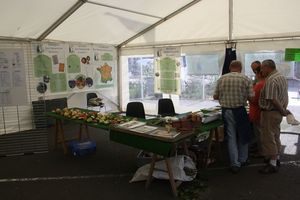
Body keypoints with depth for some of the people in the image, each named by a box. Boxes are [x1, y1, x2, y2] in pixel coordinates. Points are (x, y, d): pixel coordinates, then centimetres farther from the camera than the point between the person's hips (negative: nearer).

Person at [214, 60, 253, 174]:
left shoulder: (221, 79, 0)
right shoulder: (246, 79, -6)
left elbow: (215, 96, 2)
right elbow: (251, 97, -7)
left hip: (226, 111, 2)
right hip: (240, 111, -1)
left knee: (231, 137, 9)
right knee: (243, 136, 18)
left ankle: (235, 164, 11)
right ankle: (242, 160, 33)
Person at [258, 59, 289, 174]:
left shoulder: (270, 80, -21)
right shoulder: (282, 77, 11)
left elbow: (273, 100, -25)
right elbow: (285, 96, 15)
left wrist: (283, 111, -12)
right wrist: (284, 109, 13)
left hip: (270, 113, -10)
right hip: (278, 112, 10)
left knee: (268, 138, -2)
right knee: (275, 136, 20)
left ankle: (272, 164, 5)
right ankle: (276, 158, 32)